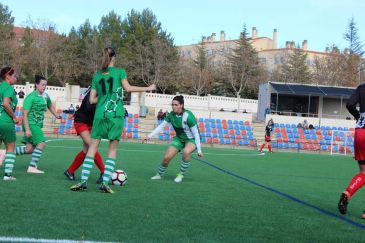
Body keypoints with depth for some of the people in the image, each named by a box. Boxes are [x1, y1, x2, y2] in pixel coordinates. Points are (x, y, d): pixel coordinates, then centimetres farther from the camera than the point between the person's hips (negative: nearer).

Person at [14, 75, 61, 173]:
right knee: (41, 143, -16)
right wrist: (27, 129, -21)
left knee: (29, 149, 5)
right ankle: (32, 167, -9)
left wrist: (57, 115, 27)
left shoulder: (45, 96, 9)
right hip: (31, 124, -8)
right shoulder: (31, 97, -13)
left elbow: (50, 106, 32)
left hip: (38, 125, 8)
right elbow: (25, 114, -16)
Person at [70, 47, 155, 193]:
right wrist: (148, 88, 5)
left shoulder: (97, 76, 11)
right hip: (116, 115, -2)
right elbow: (128, 88, -3)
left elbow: (92, 100, 10)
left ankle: (84, 181, -4)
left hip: (100, 114, 2)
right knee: (112, 149, 4)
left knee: (93, 147, 5)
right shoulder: (120, 72, 3)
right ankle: (105, 182, -5)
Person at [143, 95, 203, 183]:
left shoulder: (188, 116, -27)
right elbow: (161, 126, -2)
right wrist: (149, 136, -12)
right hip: (179, 138, 5)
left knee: (186, 151, -37)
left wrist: (199, 150, -20)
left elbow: (196, 133, -22)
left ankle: (181, 175, -16)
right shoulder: (171, 115, -12)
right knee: (166, 157, -9)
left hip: (191, 140, -5)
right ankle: (159, 174, 20)